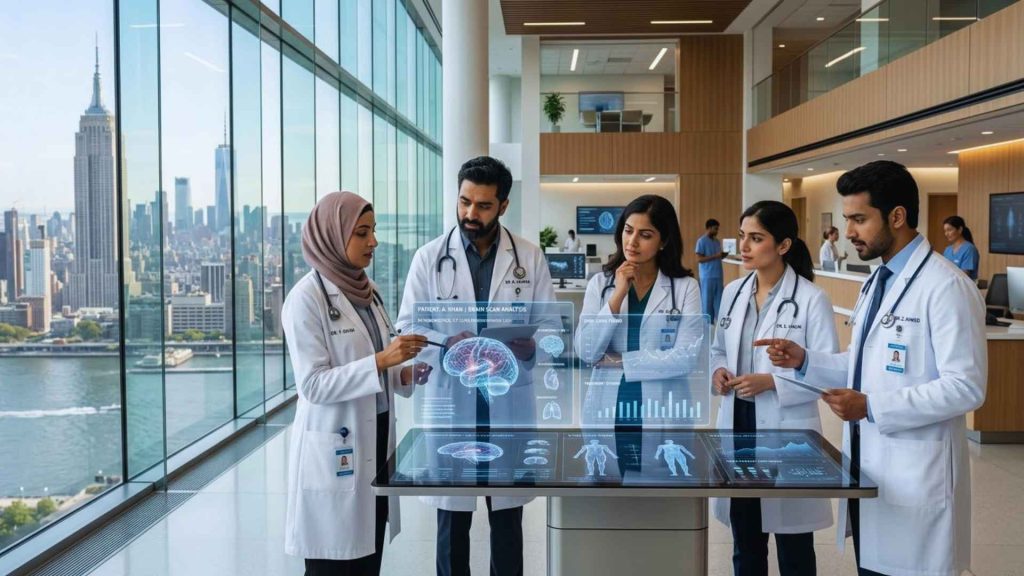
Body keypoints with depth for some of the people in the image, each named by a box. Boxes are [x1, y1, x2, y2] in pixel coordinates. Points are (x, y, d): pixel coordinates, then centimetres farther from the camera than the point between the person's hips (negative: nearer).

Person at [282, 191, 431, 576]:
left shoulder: (365, 289, 9)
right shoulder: (307, 298, -13)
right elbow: (314, 385, -19)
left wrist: (404, 375, -2)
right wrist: (381, 361, -27)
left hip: (375, 438, 7)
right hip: (334, 449, -7)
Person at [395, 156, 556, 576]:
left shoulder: (530, 257, 2)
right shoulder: (429, 256, 0)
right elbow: (408, 325, 0)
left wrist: (531, 346, -19)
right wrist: (447, 343, -19)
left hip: (510, 401, 1)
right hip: (451, 400, -1)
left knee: (508, 516, 13)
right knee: (452, 517, 10)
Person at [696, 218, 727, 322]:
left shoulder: (717, 241, 13)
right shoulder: (701, 241, -9)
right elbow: (699, 259, -15)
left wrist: (724, 255, -3)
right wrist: (715, 256, -20)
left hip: (718, 275, 7)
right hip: (707, 276, -7)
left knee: (718, 299, 8)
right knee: (707, 300, 0)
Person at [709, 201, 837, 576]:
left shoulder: (811, 298, -11)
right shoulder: (733, 292, 6)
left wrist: (772, 383, -23)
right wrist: (718, 371, -5)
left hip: (787, 432, -5)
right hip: (737, 425, 5)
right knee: (744, 545, 18)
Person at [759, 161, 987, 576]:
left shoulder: (946, 287, -16)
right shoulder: (876, 282, 12)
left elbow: (966, 387, -20)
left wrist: (872, 407, -24)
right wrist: (805, 360, 3)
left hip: (914, 477, -8)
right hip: (866, 465, 8)